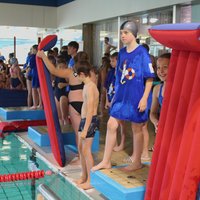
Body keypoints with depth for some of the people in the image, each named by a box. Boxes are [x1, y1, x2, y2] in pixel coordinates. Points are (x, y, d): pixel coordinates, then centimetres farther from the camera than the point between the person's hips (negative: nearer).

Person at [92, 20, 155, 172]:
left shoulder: (142, 53, -11)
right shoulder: (122, 53, 7)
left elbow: (149, 78, -12)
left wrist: (144, 98, -17)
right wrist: (115, 95, 16)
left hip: (135, 98, -6)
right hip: (121, 97, 6)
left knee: (137, 129, 7)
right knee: (111, 125, 4)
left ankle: (137, 162, 24)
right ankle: (106, 161, 16)